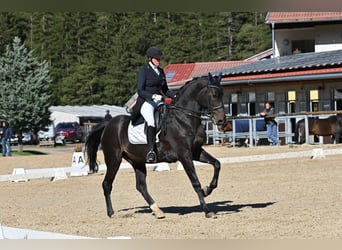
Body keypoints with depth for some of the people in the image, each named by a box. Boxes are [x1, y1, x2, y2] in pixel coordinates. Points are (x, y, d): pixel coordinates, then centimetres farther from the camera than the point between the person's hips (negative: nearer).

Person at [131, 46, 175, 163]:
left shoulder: (161, 71, 16)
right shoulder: (143, 71, -3)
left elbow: (165, 89, 25)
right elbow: (140, 90, -11)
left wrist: (175, 96, 7)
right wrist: (152, 96, -27)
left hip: (158, 102, 7)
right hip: (145, 102, -7)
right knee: (151, 122, -32)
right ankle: (151, 151, -39)